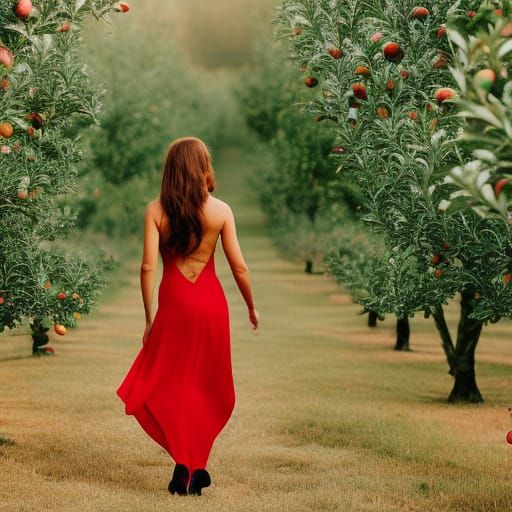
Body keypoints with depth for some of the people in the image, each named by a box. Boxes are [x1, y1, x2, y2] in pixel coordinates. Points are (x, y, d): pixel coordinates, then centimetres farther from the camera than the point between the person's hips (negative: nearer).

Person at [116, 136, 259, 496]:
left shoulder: (156, 210, -5)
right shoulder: (221, 210, -4)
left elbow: (148, 266, -9)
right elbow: (239, 267, -3)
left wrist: (149, 318, -1)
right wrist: (252, 307, 12)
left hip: (175, 303, -1)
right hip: (211, 302, 1)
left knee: (170, 386, 8)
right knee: (206, 388, 14)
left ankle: (185, 463, -6)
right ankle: (197, 465, 16)